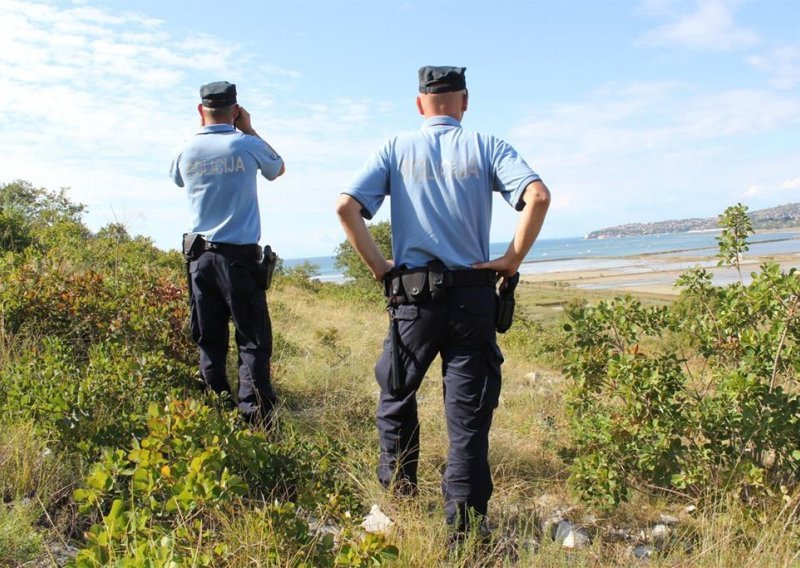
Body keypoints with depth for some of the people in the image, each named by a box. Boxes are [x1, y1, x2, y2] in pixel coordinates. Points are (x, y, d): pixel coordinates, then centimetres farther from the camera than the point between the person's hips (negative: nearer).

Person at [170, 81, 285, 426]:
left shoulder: (187, 150, 5)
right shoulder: (247, 145, -4)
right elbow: (278, 169, 17)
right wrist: (249, 129, 20)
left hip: (200, 257, 4)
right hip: (240, 255, -4)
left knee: (210, 344, 9)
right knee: (253, 342, -3)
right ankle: (255, 420, -12)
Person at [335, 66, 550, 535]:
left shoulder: (397, 149, 6)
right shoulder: (487, 148, 4)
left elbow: (347, 206, -6)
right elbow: (538, 196, -12)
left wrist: (379, 266, 1)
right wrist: (513, 260, -5)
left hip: (413, 294, 1)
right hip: (473, 294, 0)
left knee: (396, 395, 21)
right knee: (469, 409, 5)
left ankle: (398, 493, 32)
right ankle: (466, 522, 9)